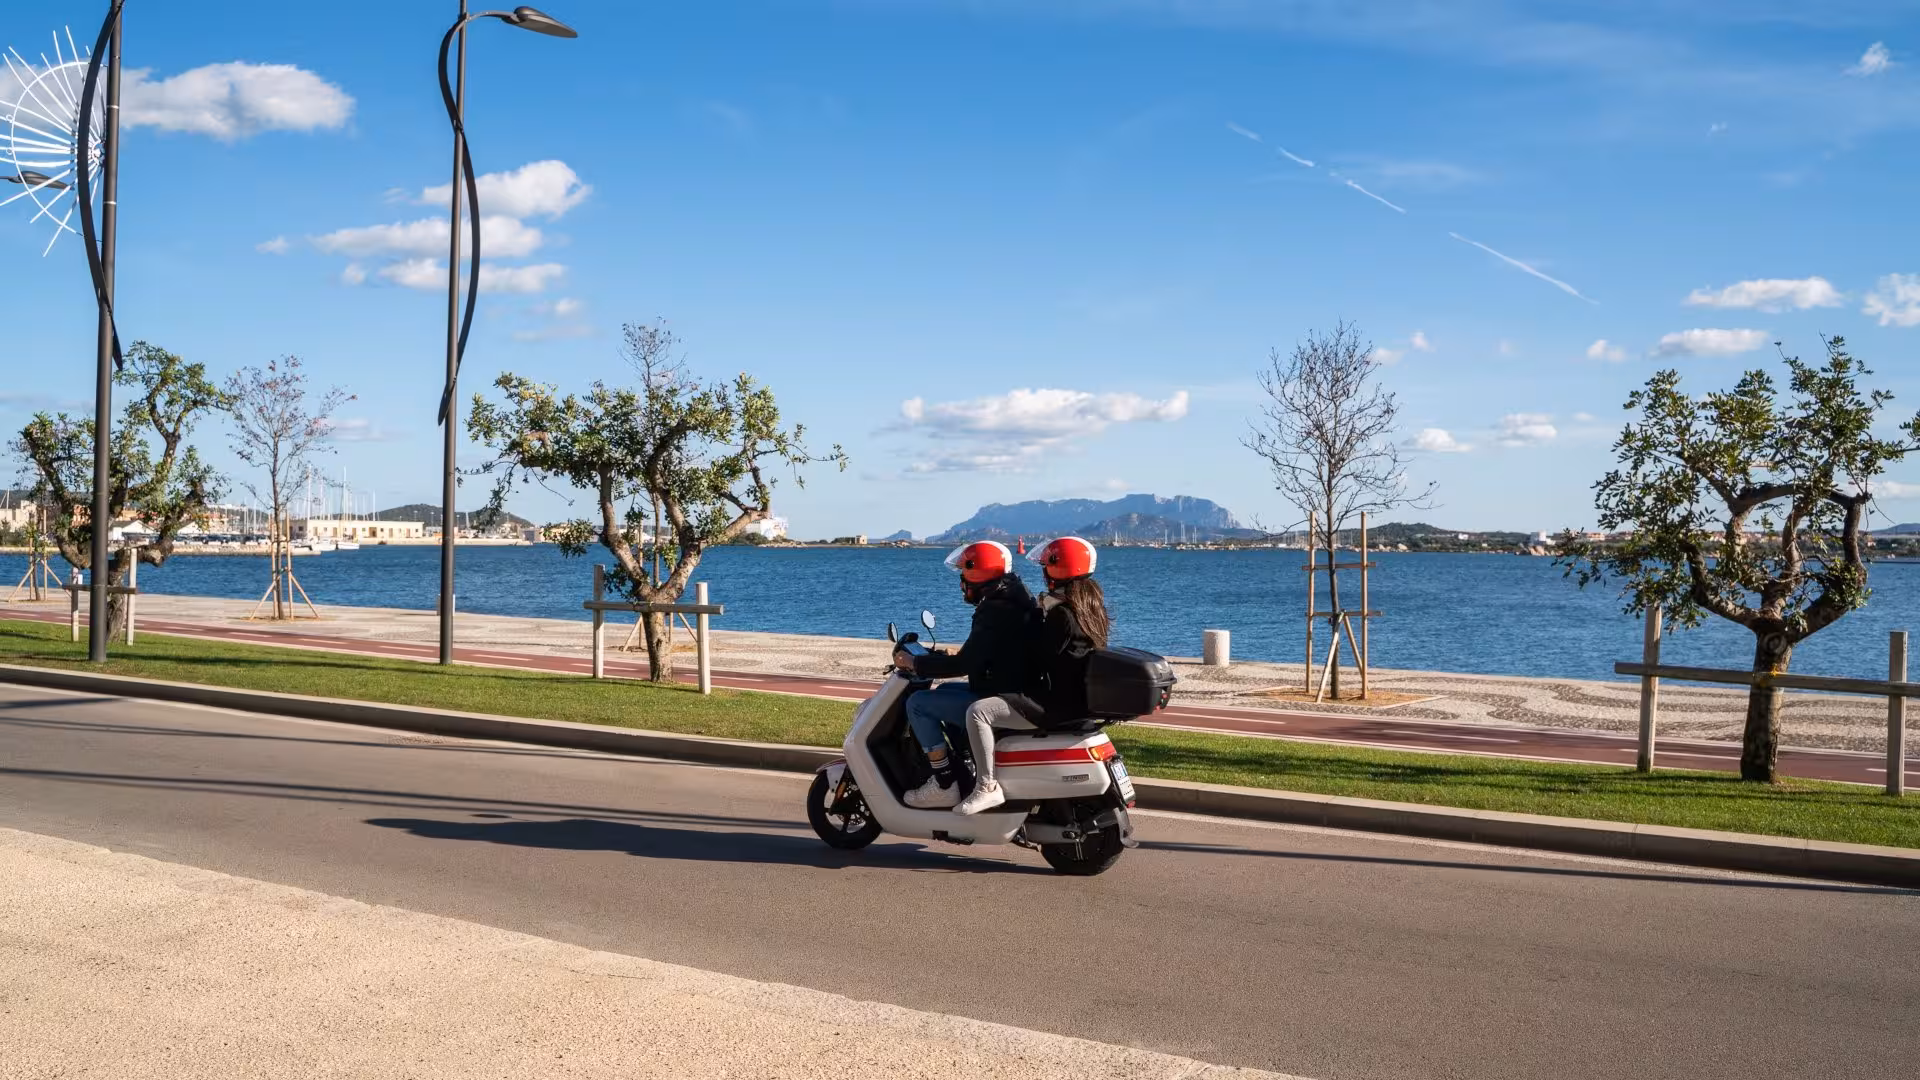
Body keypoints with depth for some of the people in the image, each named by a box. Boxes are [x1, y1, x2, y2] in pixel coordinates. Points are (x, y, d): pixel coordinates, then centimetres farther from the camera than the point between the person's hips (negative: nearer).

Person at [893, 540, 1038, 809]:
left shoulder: (995, 612, -21)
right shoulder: (1013, 601, 11)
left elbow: (965, 664, -25)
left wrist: (914, 663, -15)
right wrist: (956, 656, 21)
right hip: (1017, 692, 11)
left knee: (919, 704, -8)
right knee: (944, 691, 27)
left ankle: (944, 786, -9)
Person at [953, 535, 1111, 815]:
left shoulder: (1061, 615, -20)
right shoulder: (1089, 607, 10)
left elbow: (1038, 661, -17)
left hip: (1058, 703, -11)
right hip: (1078, 698, 11)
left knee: (978, 711, -19)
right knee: (997, 701, 32)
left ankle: (987, 787, -19)